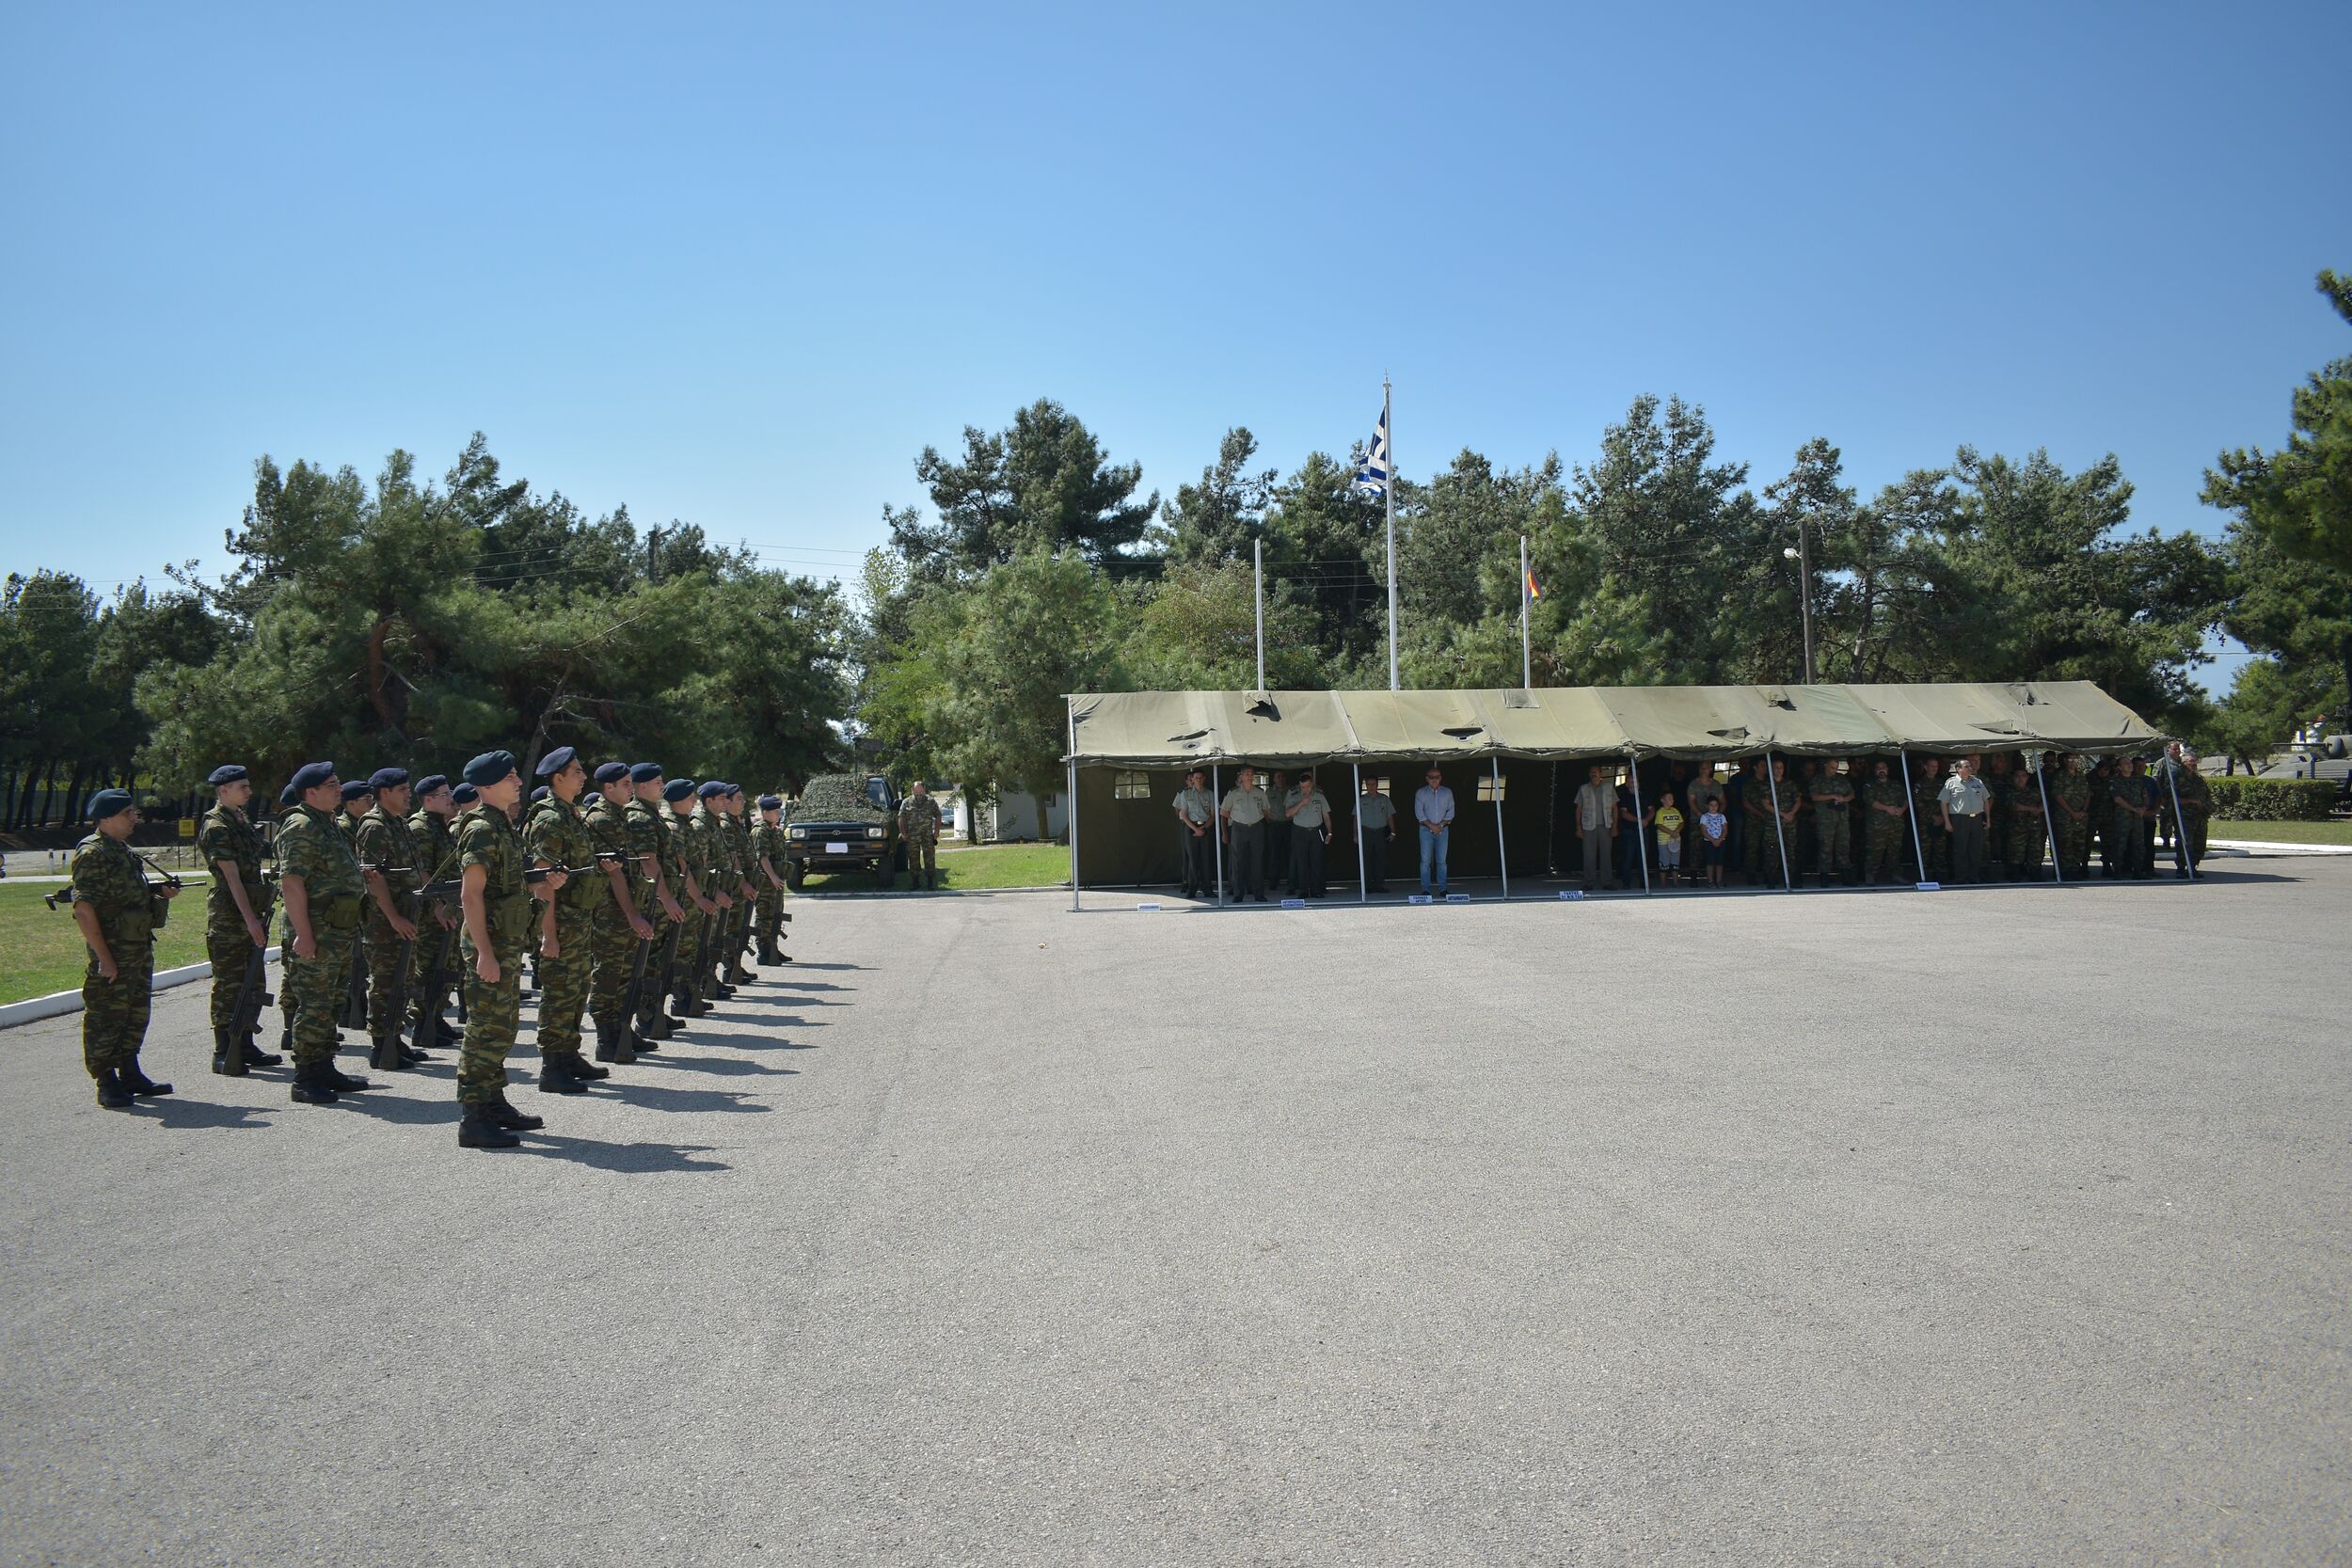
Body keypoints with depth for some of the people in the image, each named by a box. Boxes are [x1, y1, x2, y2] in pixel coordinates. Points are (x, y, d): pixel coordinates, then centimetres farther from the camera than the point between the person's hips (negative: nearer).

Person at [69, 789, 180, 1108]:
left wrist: (160, 894, 6)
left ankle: (130, 1073, 26)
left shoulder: (123, 850, 15)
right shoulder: (92, 854, -14)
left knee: (137, 1013, 15)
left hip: (140, 948, 9)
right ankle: (107, 1083, 6)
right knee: (107, 1017, -1)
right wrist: (104, 958, -22)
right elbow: (84, 909, -20)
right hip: (113, 953, -9)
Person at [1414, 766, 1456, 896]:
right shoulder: (1420, 793, 4)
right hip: (1426, 830, -1)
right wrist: (1431, 826, -11)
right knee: (1426, 860, -6)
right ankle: (1426, 889, -4)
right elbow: (1419, 813, -2)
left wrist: (1441, 825, -7)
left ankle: (1442, 889, 2)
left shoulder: (1447, 792, 10)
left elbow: (1451, 811, 6)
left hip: (1443, 829, 1)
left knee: (1441, 860, 0)